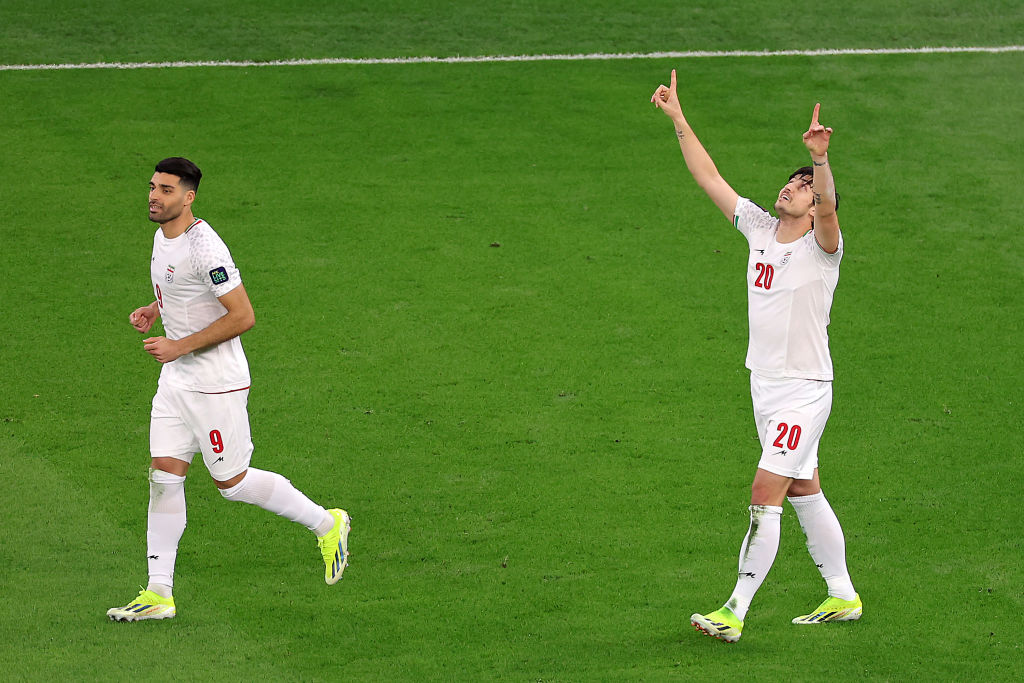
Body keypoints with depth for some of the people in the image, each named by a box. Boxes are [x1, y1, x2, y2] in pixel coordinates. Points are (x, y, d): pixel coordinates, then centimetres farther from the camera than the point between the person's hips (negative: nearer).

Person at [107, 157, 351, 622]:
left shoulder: (204, 248, -23)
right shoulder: (162, 237, 7)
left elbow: (243, 316, -23)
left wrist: (180, 346, -22)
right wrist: (152, 312, 7)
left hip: (216, 384, -8)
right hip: (175, 379, 9)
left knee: (232, 482, 2)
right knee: (164, 476, 2)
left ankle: (327, 525, 21)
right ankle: (158, 593, 5)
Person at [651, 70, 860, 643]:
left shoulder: (822, 246, -12)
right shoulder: (761, 230, 6)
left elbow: (829, 207, -35)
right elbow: (710, 178, 11)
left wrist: (822, 161, -53)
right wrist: (679, 120, 8)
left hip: (805, 390, -7)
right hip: (765, 383, 7)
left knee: (765, 498, -11)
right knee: (805, 493, 15)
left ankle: (736, 612, -12)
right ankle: (843, 596, 26)